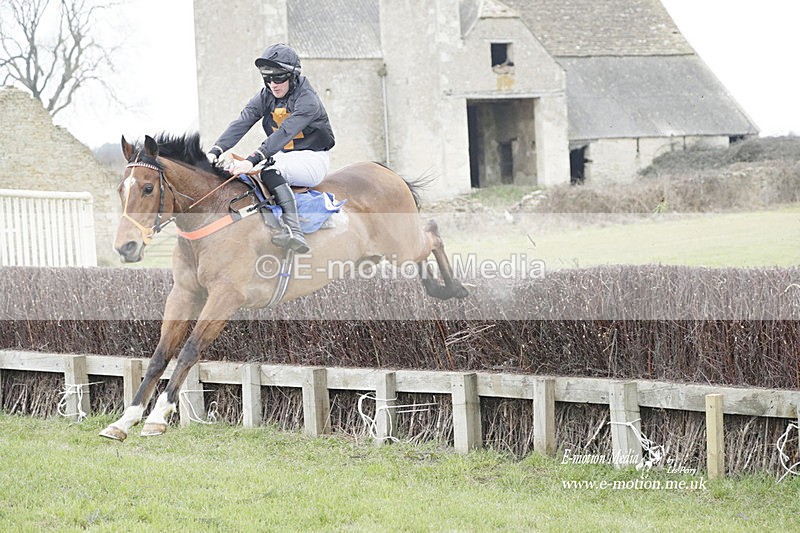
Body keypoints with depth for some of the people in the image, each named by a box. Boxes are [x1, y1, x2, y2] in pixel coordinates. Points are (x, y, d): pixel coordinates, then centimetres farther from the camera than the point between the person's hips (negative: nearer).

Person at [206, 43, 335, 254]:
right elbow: (241, 124, -12)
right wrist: (215, 151, -29)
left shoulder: (307, 99, -20)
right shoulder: (265, 97, 2)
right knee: (237, 173, -10)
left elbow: (285, 133, -33)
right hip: (282, 156, 8)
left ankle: (294, 231, -49)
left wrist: (253, 159, -45)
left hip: (311, 159, -8)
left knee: (270, 172, -36)